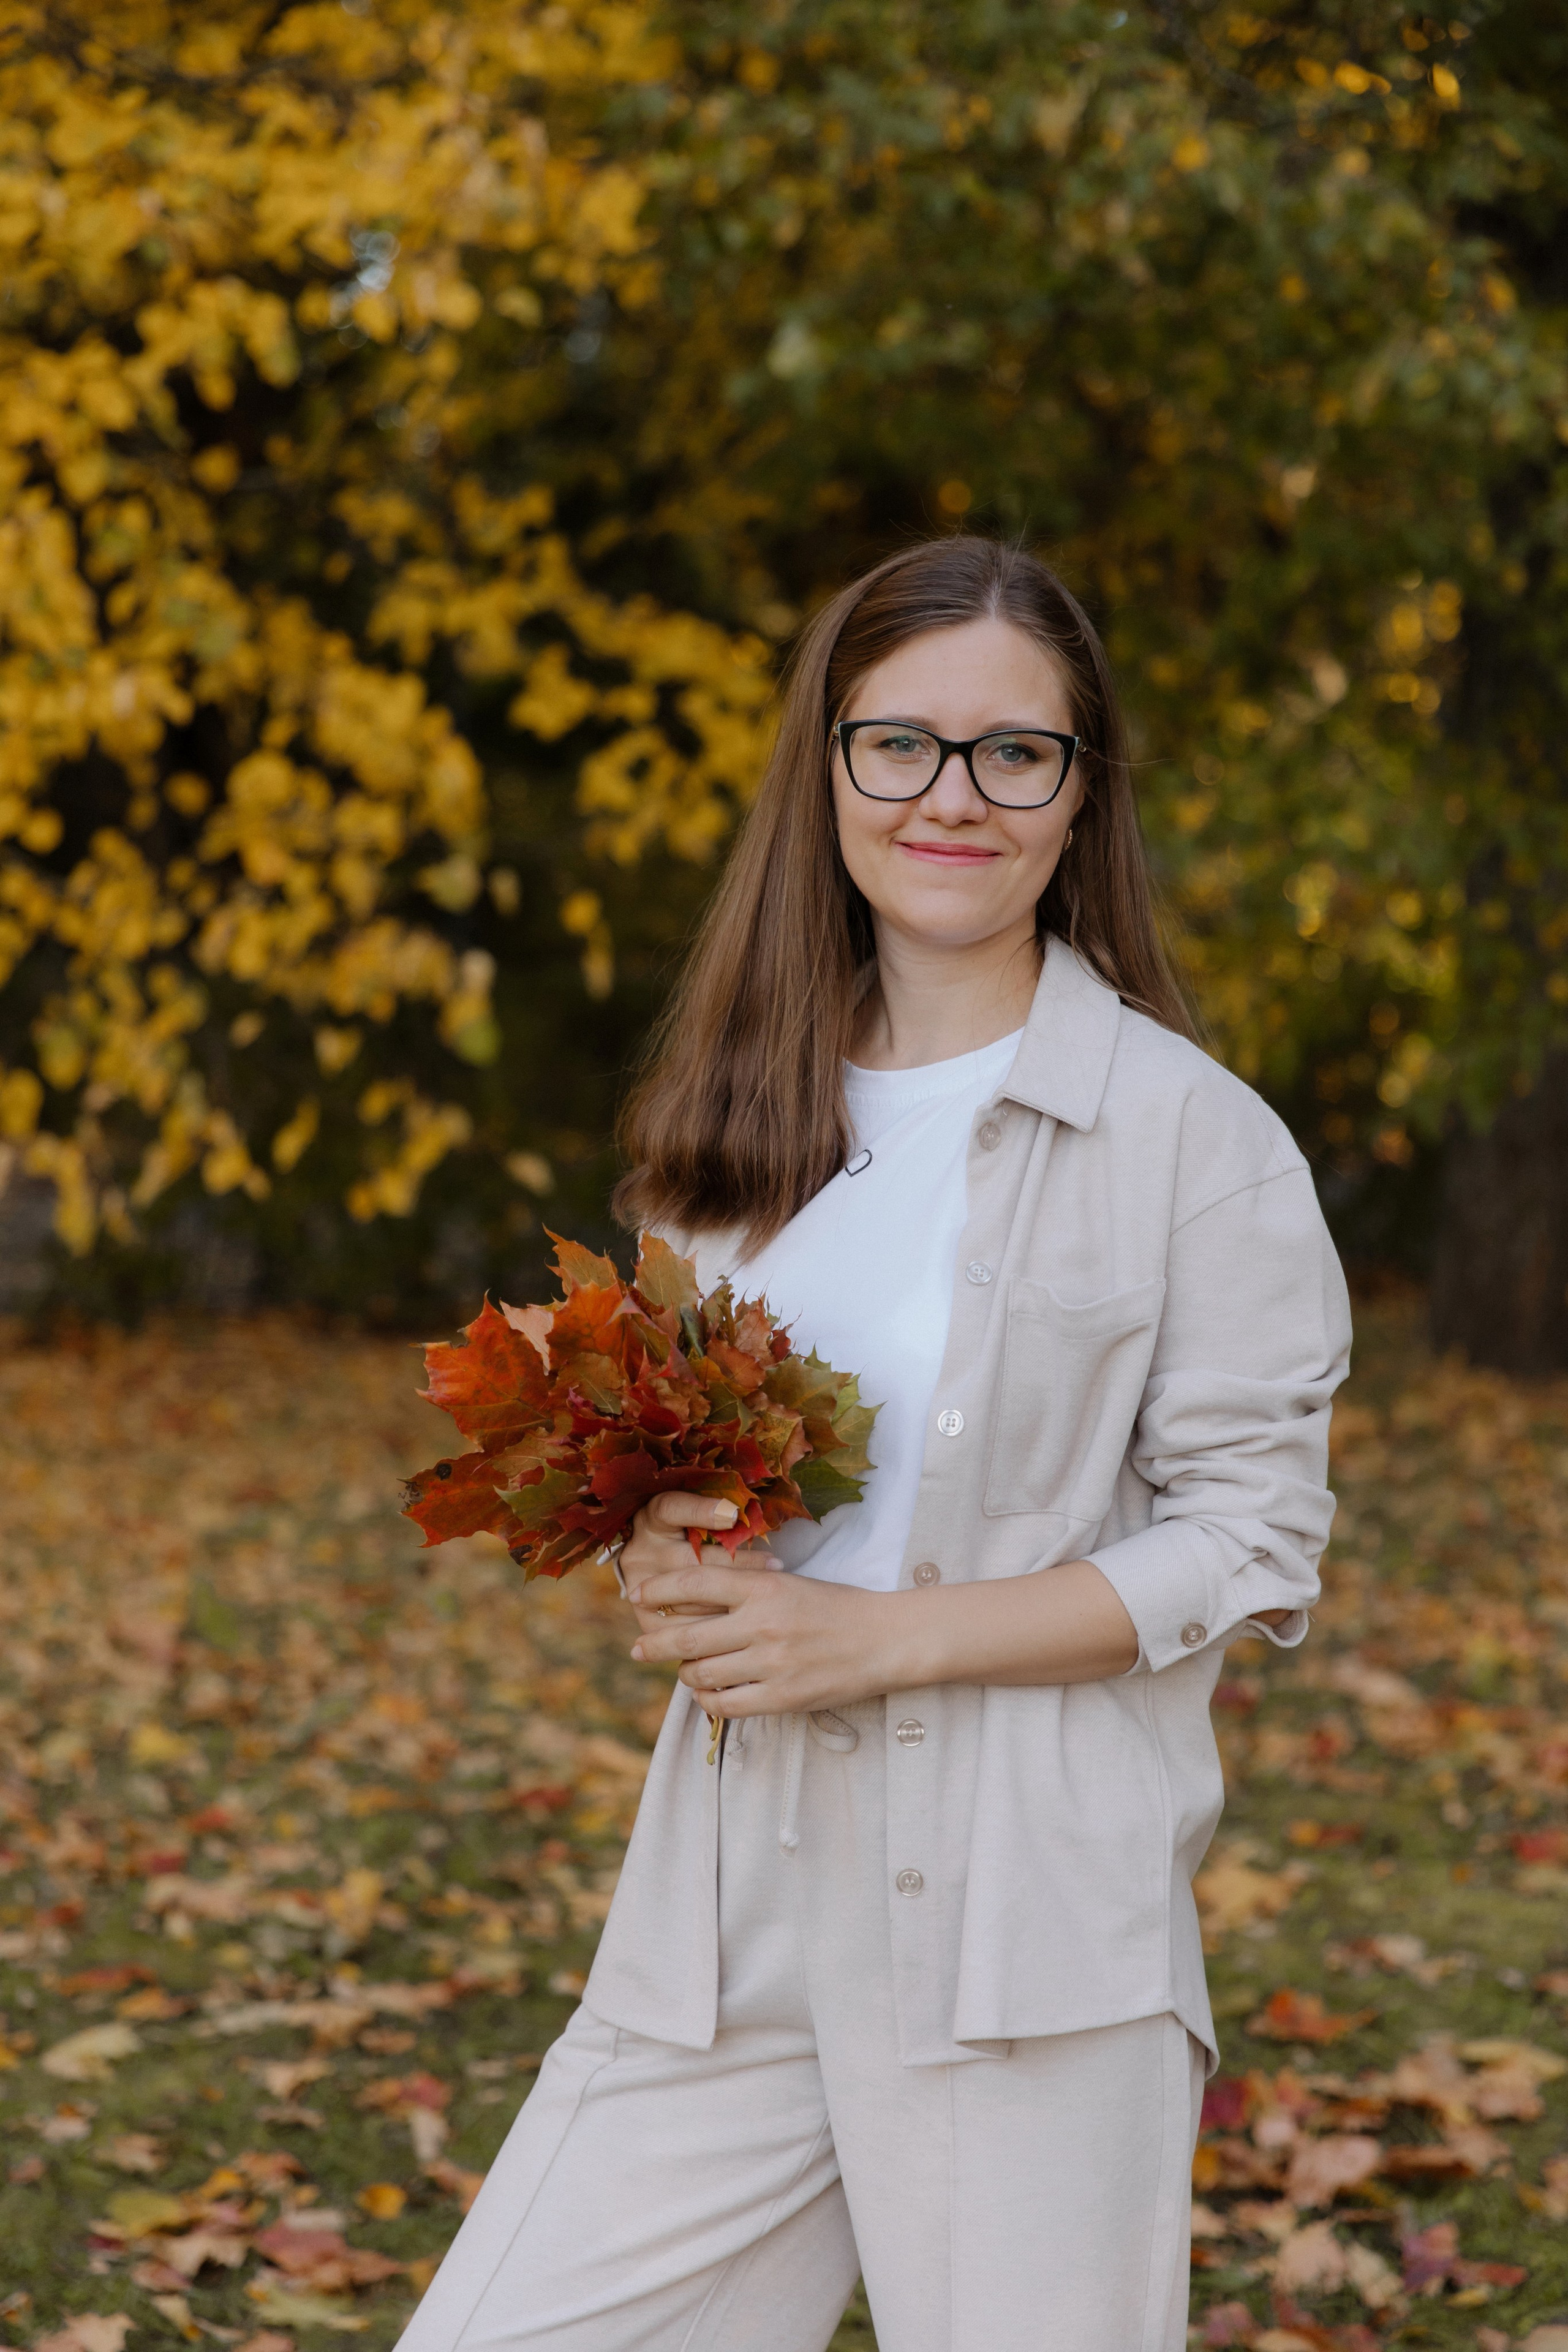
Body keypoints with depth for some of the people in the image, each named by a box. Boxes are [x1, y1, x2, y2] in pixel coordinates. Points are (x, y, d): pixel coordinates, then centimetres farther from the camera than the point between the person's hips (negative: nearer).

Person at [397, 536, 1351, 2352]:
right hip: (733, 1902, 5)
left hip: (1032, 1922, -4)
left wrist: (878, 1637, -15)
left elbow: (1251, 1551, -7)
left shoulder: (1194, 1140, -5)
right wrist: (663, 1564, -2)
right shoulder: (746, 1112, 11)